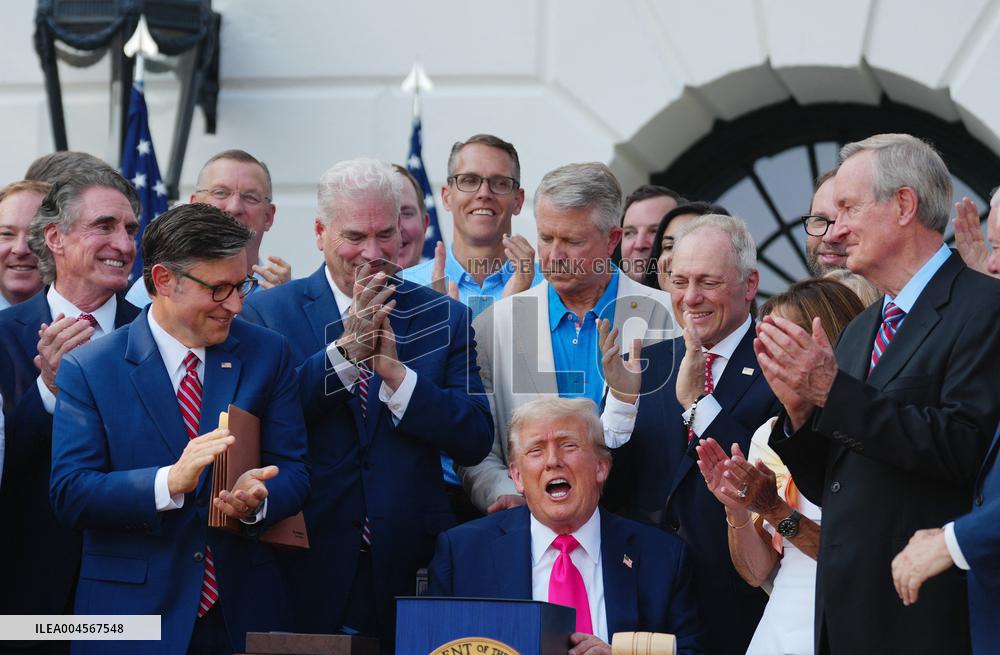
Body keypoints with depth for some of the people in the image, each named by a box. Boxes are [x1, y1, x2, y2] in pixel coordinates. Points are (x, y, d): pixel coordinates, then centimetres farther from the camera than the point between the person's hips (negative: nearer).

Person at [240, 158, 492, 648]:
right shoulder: (267, 313, 2)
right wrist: (344, 350, -18)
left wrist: (396, 373, -14)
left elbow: (476, 442, -2)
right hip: (307, 571, -1)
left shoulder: (445, 318, 7)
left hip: (408, 570, 1)